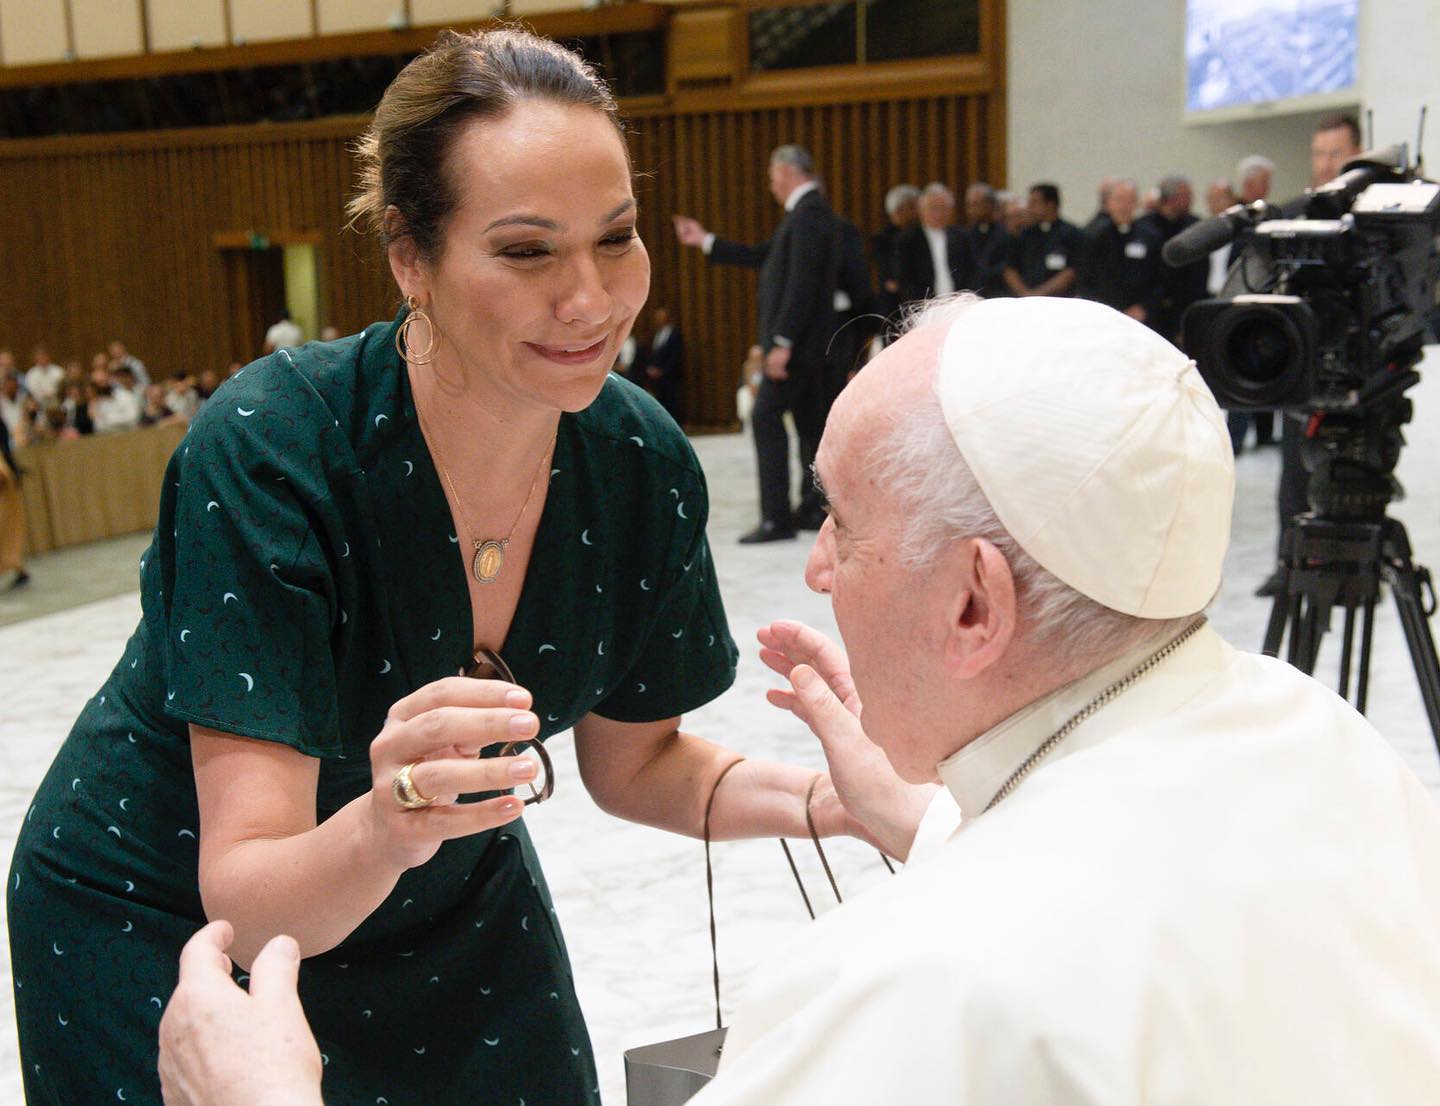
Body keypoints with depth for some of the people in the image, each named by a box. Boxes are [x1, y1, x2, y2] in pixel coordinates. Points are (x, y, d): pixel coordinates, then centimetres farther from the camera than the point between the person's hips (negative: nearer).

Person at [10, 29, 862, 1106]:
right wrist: (376, 830, -52)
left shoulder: (643, 462, -18)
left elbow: (630, 761, -3)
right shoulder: (269, 446, -31)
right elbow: (246, 898, -31)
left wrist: (829, 798, -20)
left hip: (455, 906, 4)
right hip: (169, 925, -4)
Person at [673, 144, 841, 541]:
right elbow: (762, 257, 24)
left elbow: (802, 281, -22)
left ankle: (776, 518, -13)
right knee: (809, 422, 12)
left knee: (766, 418, -11)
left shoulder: (808, 214, -14)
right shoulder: (807, 212, 18)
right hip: (806, 342, 10)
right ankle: (813, 508, 18)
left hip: (797, 340, -10)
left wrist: (783, 342, -25)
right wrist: (706, 241, 26)